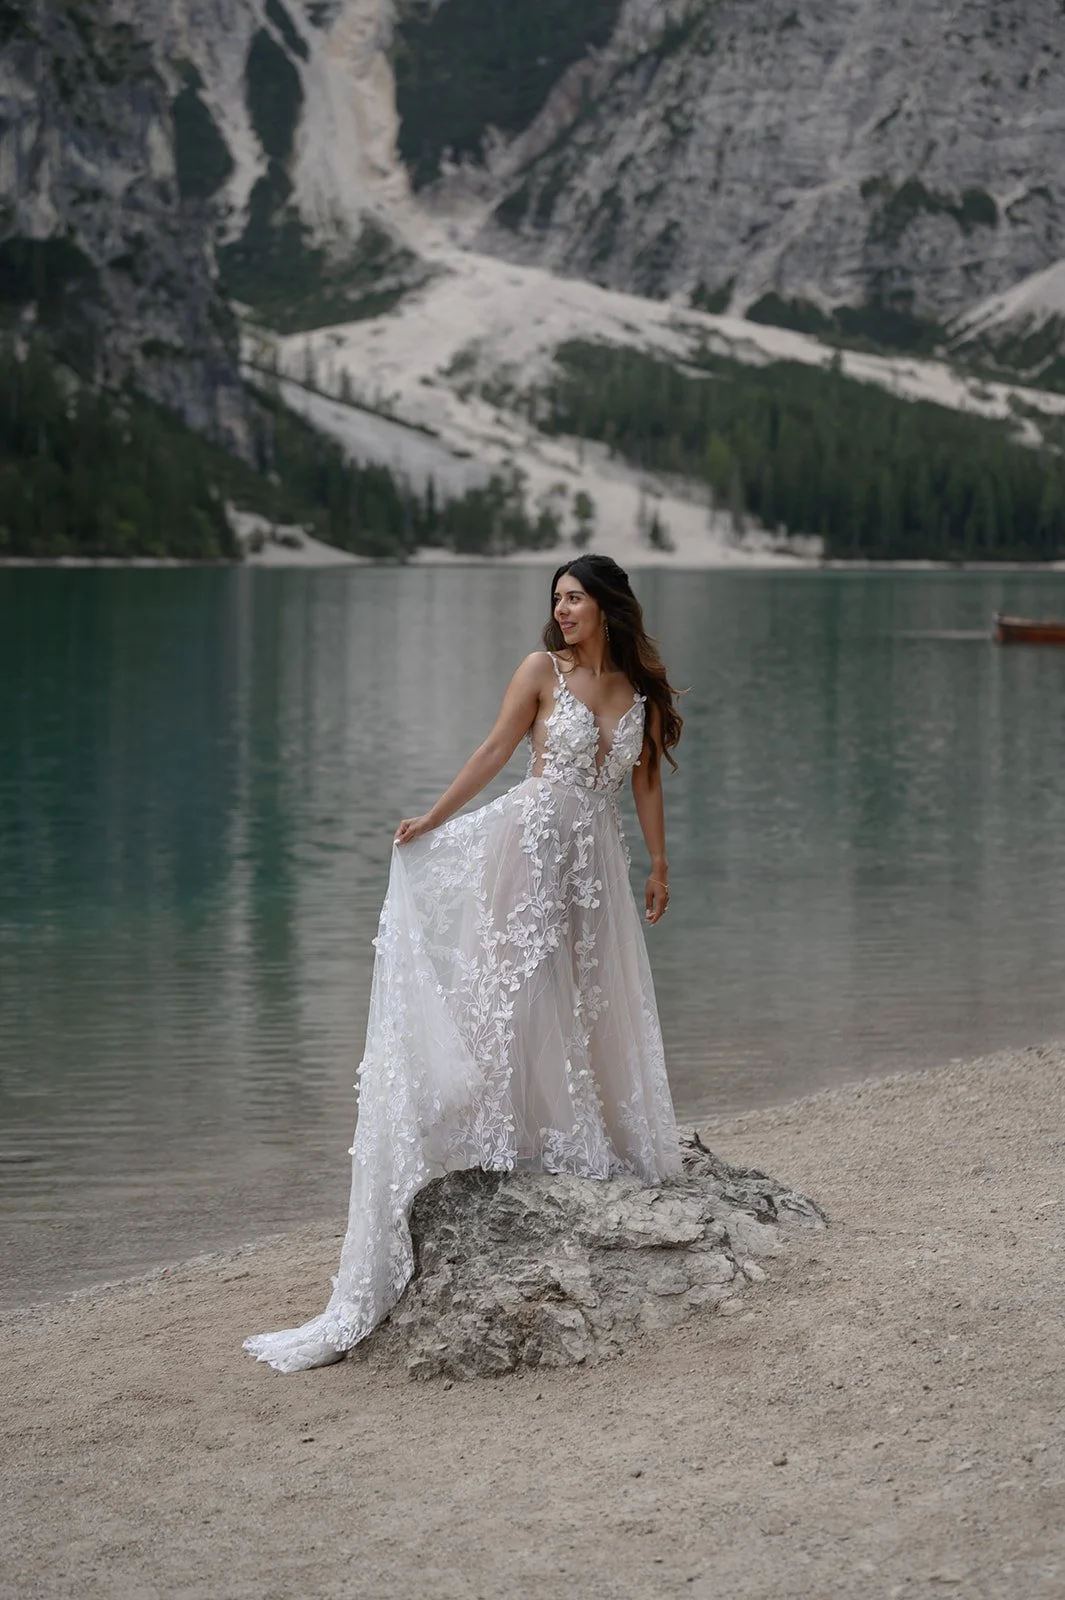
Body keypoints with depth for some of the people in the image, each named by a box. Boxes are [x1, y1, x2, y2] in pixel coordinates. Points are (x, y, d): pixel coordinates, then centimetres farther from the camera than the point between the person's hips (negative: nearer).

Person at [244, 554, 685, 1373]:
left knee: (599, 1001, 6)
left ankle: (595, 1147, 15)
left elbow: (646, 780, 13)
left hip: (597, 859, 4)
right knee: (515, 989, -3)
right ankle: (504, 1138, 3)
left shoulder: (642, 688, 6)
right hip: (530, 845, -4)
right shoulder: (542, 671, -3)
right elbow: (496, 751, 0)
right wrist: (432, 818, -1)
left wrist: (659, 864, 14)